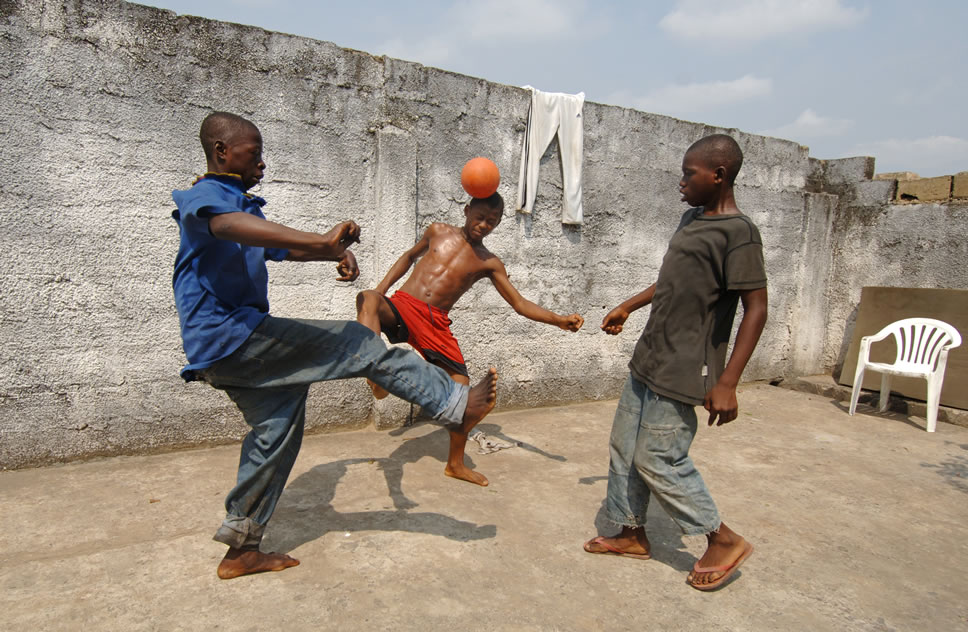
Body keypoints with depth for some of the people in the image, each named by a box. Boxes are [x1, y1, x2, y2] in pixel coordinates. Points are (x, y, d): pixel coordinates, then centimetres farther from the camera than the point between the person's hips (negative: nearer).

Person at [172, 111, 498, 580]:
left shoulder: (243, 203, 22)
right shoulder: (202, 197, -10)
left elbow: (283, 248, 30)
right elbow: (227, 225, -35)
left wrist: (334, 251, 10)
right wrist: (320, 241, -50)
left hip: (233, 349, 11)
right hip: (228, 335, -11)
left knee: (278, 429, 12)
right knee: (358, 344, -13)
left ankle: (241, 549, 23)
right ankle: (456, 404, -7)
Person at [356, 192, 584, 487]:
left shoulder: (489, 263, 8)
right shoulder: (439, 231, 11)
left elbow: (520, 304, 6)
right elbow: (410, 256, 27)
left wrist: (559, 320, -7)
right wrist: (381, 289, 15)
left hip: (435, 324, 1)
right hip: (402, 305, 0)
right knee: (368, 298, -34)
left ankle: (455, 464, 19)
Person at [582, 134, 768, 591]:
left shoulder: (738, 233, -16)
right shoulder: (692, 218, 11)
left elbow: (756, 309, -19)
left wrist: (727, 382, -22)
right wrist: (628, 307, 31)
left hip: (682, 371, -9)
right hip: (648, 360, 9)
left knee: (658, 460, -2)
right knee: (624, 447, 14)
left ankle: (723, 540, 19)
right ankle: (632, 535, 31)